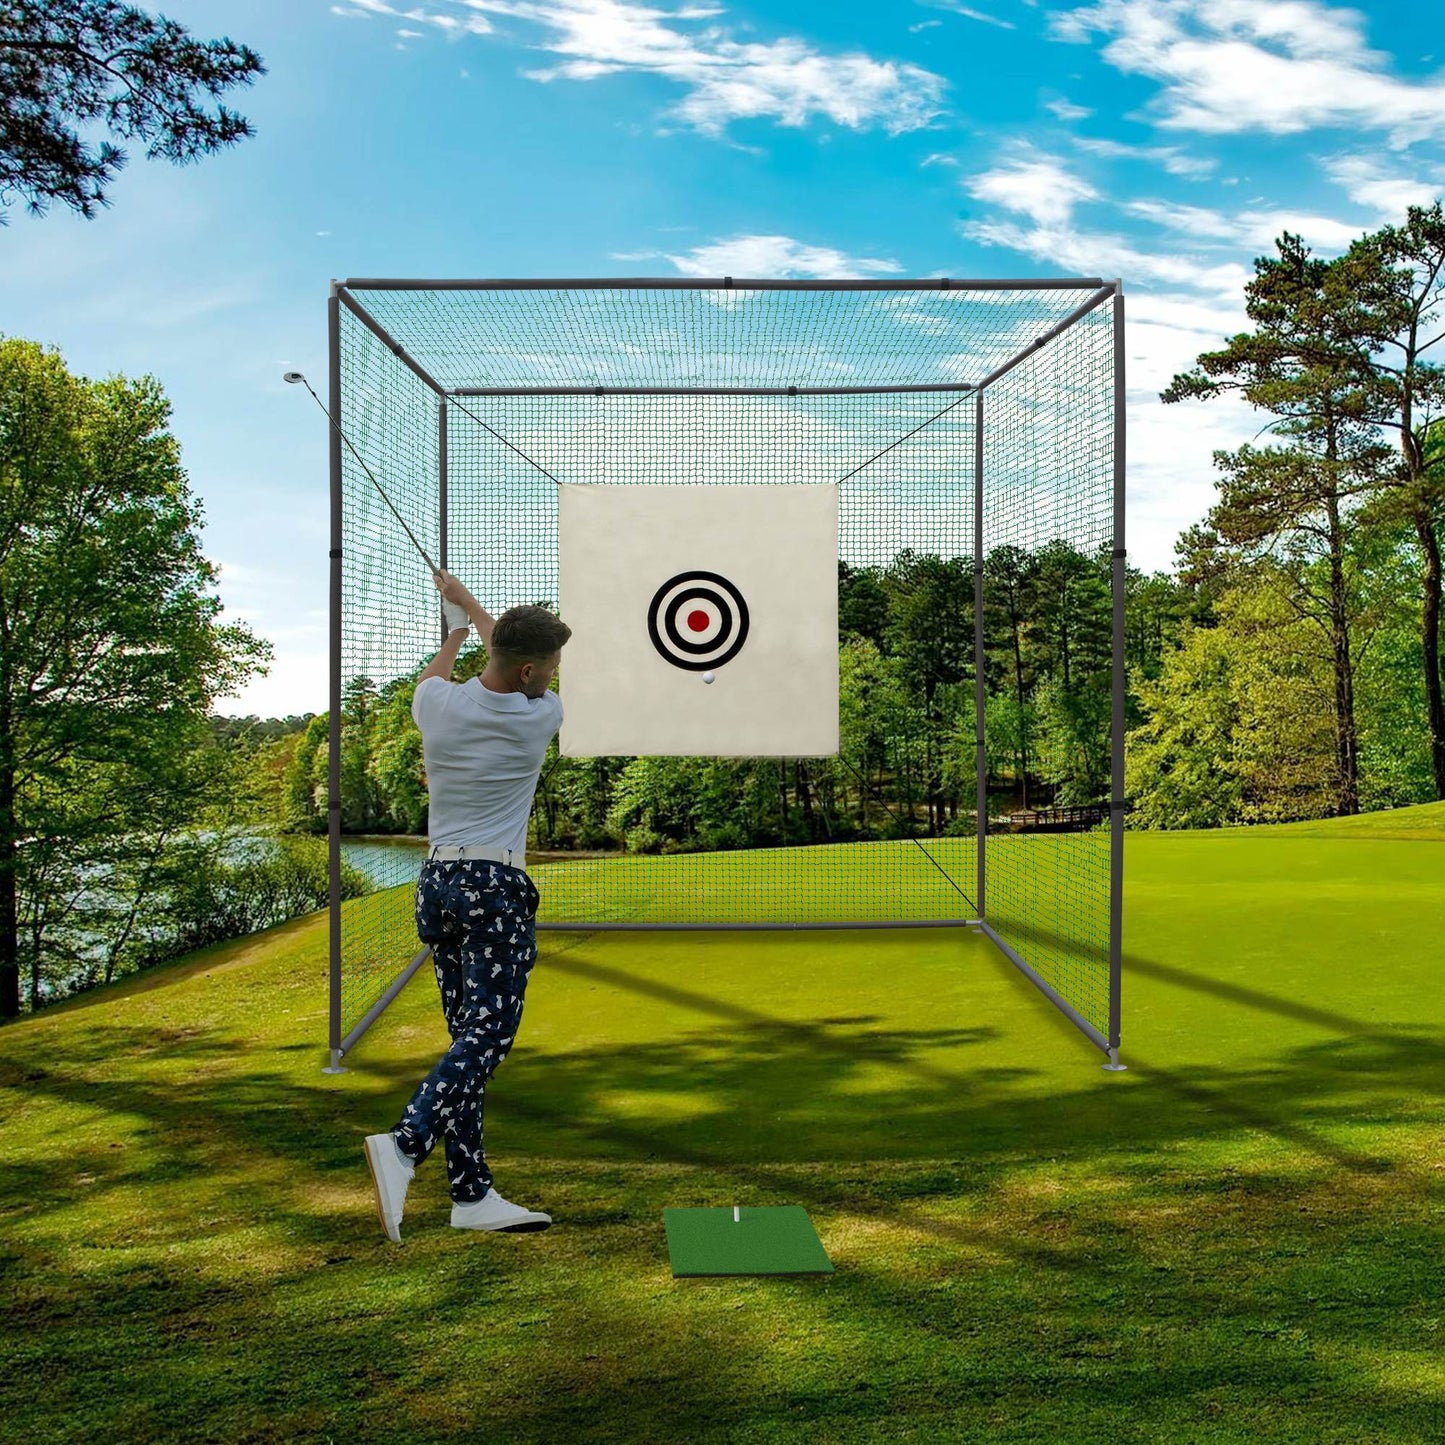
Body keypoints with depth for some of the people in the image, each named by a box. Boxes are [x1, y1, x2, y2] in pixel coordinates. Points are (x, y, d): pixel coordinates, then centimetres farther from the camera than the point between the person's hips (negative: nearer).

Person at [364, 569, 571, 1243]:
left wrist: (455, 627, 45)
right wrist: (470, 606, 30)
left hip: (436, 879, 7)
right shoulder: (541, 716, -8)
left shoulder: (437, 705, 1)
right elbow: (522, 678, 16)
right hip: (495, 887, -6)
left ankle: (472, 1193, 7)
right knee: (487, 1034, -8)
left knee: (467, 1035, 8)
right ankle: (405, 1143, -28)